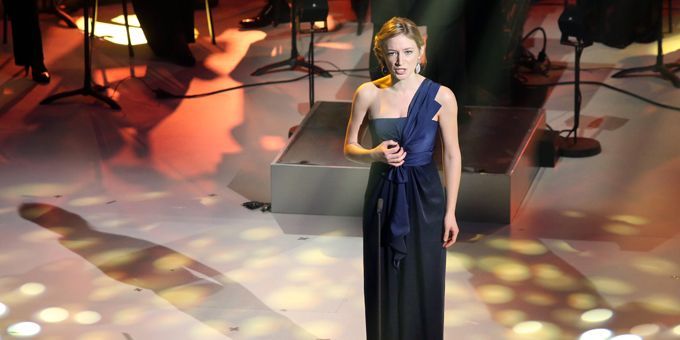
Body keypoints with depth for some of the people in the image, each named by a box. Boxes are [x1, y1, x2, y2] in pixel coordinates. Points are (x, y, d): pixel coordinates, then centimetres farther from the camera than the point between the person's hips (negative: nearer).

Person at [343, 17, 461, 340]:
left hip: (424, 197, -1)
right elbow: (349, 147, 4)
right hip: (383, 195, 1)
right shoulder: (368, 94, -6)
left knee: (423, 285, 6)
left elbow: (452, 156, -2)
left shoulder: (441, 96, -9)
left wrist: (450, 211, -3)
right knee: (385, 284, 9)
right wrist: (374, 154, -17)